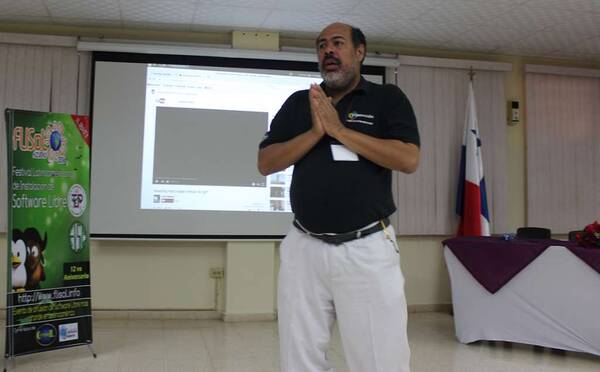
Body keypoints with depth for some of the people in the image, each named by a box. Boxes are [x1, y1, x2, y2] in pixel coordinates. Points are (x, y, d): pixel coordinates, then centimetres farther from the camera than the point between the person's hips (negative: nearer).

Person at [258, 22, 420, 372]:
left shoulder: (388, 98, 3)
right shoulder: (298, 103, 11)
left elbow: (408, 159, -11)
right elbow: (265, 163, 5)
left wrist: (339, 129, -13)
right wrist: (315, 132, -10)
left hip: (368, 247, -3)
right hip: (304, 247, 3)